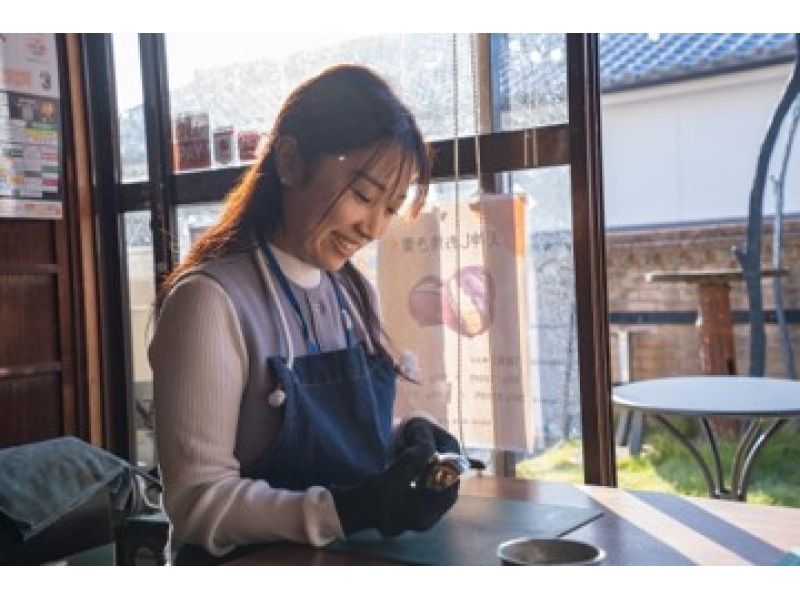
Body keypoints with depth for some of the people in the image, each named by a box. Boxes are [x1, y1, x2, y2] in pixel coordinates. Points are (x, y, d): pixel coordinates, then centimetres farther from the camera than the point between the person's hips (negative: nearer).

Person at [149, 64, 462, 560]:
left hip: (357, 557, 7)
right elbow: (199, 502, -16)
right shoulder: (211, 300, -15)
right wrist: (348, 510, -27)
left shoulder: (355, 293, 7)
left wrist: (407, 437, -3)